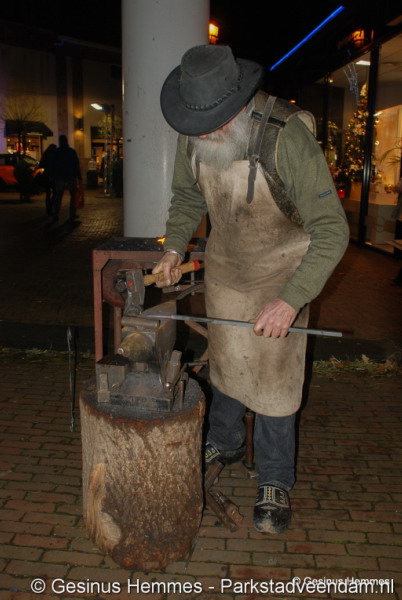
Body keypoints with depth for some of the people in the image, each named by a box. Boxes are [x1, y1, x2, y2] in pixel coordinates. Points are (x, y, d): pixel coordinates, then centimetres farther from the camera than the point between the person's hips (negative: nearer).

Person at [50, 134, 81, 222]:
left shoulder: (56, 152, 1)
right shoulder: (72, 151, -3)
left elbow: (52, 166, 4)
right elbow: (77, 166, -4)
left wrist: (53, 175, 13)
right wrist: (79, 177, 0)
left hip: (59, 178, 2)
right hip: (71, 177, -2)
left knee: (58, 196, 7)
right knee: (73, 196, 10)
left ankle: (55, 215, -2)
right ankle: (72, 214, 7)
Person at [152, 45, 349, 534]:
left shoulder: (287, 136, -31)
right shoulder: (193, 136, -12)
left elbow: (331, 231, -30)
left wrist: (292, 300, -37)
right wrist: (175, 247, -5)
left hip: (280, 272, -5)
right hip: (224, 266, 5)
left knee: (273, 375, 0)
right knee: (224, 361, 17)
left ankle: (274, 483, 20)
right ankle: (223, 443, 42)